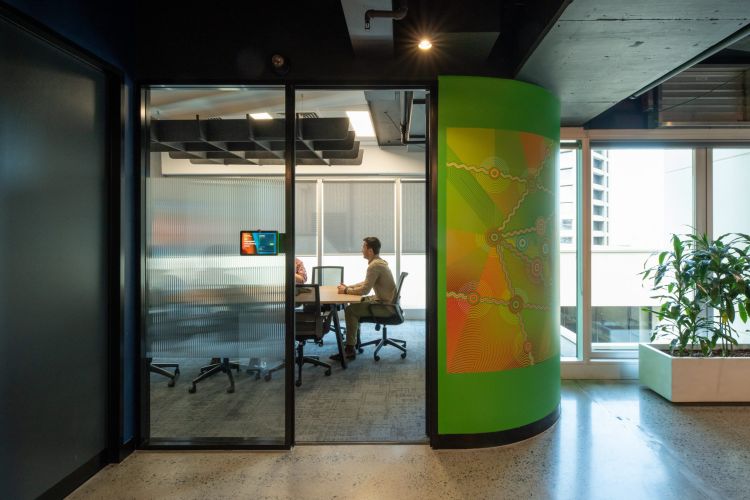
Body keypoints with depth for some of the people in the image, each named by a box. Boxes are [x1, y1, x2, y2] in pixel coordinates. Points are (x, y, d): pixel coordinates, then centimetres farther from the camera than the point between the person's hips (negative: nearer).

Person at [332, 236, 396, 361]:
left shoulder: (374, 265, -21)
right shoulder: (379, 262, 12)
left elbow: (365, 290, -23)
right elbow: (366, 283, 19)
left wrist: (346, 291, -9)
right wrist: (348, 287, 9)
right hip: (382, 299, 11)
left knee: (349, 310, -12)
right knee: (355, 303, 19)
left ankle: (350, 349, -7)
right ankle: (354, 340, 24)